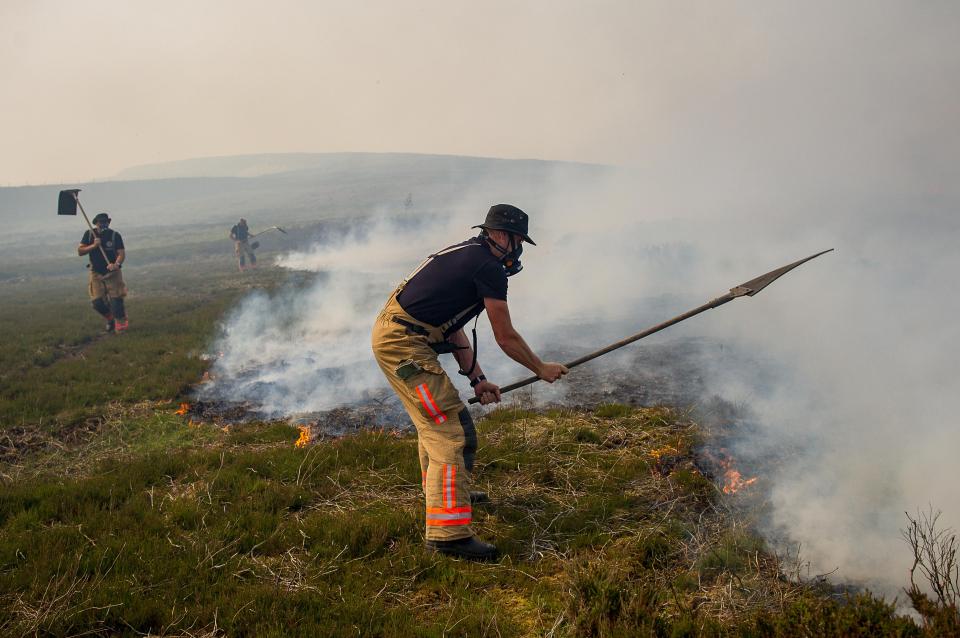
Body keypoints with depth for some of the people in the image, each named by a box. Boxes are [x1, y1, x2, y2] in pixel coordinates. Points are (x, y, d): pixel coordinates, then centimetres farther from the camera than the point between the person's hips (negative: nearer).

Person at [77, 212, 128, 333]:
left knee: (116, 300, -8)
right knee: (98, 303, 0)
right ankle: (110, 319, 27)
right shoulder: (89, 234, 0)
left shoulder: (115, 235, -8)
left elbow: (122, 253, -15)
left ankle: (121, 323, 8)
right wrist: (93, 245, -19)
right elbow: (80, 251, -3)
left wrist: (116, 264, -35)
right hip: (96, 273, 2)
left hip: (112, 273, -2)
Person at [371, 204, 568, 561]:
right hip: (403, 344, -11)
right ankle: (448, 533, -11)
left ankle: (441, 493, 47)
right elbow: (506, 338, -5)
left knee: (434, 418, 27)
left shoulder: (465, 256, 19)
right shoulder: (489, 267, -11)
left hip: (389, 334, 11)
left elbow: (453, 329, 20)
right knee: (451, 431, -10)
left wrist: (477, 378, 18)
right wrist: (541, 369, 10)